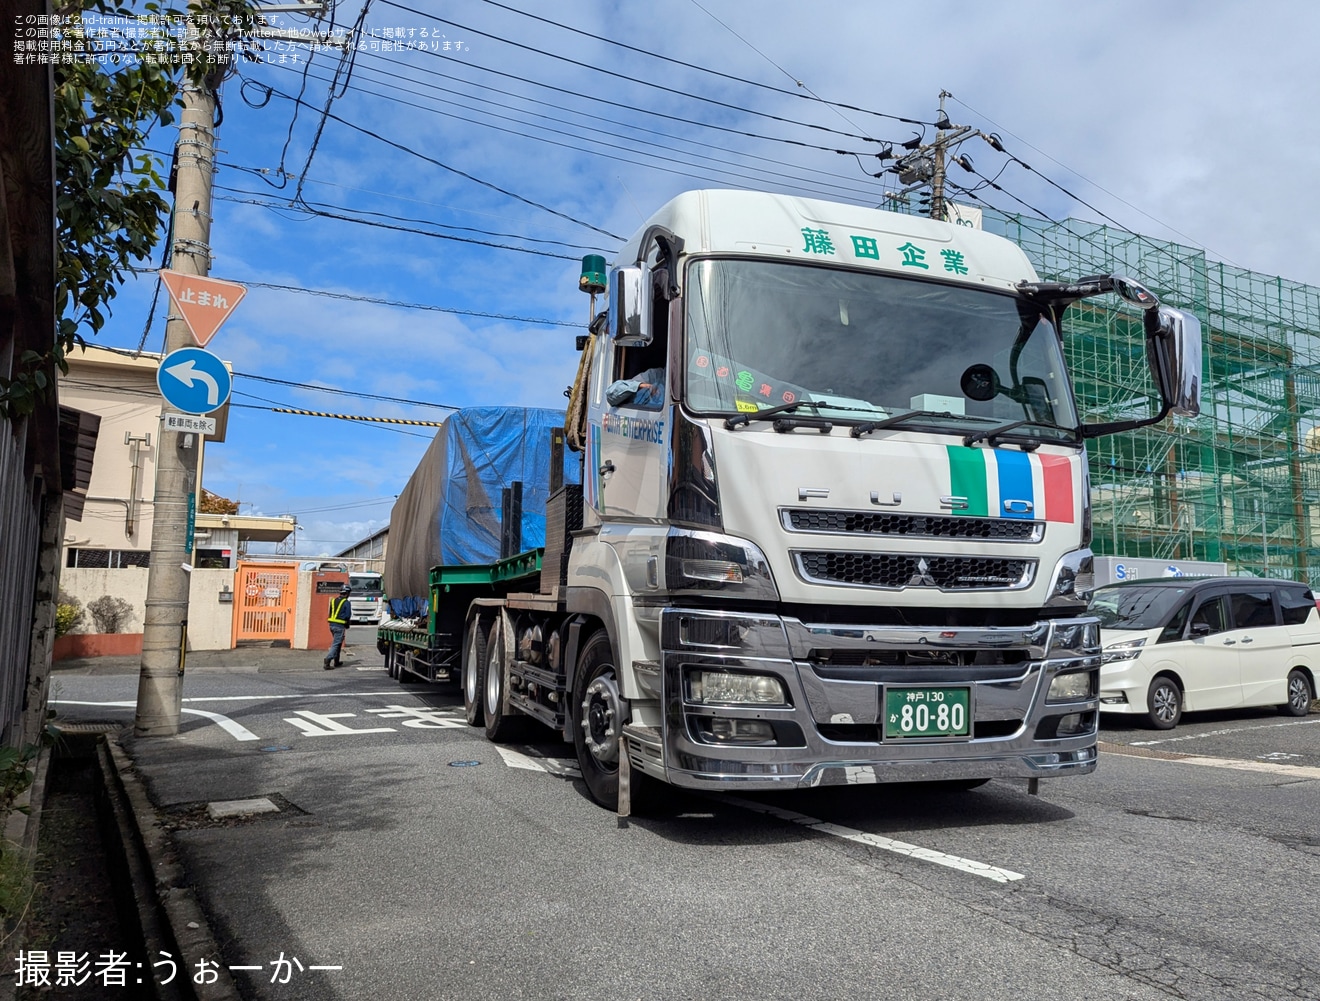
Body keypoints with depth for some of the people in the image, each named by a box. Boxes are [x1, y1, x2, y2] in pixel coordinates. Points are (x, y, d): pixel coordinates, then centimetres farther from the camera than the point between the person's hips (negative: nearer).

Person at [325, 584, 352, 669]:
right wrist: (347, 628, 2)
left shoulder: (333, 601, 11)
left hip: (332, 625, 7)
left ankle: (336, 661, 26)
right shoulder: (346, 603, -9)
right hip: (340, 626, -7)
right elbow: (348, 616, -9)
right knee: (336, 644, -5)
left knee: (337, 643, 21)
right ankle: (327, 660, -19)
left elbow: (330, 613, 13)